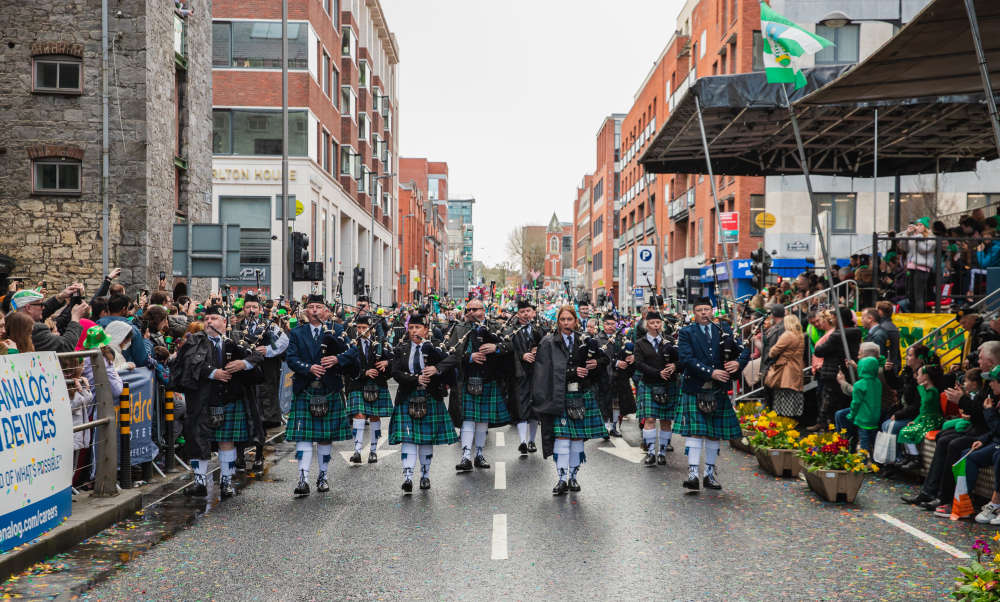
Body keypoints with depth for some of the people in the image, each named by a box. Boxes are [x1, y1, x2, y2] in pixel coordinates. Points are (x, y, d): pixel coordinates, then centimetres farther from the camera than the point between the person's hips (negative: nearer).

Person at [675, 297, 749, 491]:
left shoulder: (724, 331, 12)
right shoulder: (686, 333, 0)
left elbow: (744, 349, 9)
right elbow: (686, 359, -12)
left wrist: (738, 362, -13)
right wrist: (711, 372, -18)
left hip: (718, 390, 4)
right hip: (695, 390, -4)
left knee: (714, 433, 9)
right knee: (695, 431, -10)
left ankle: (710, 473, 17)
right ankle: (693, 473, -11)